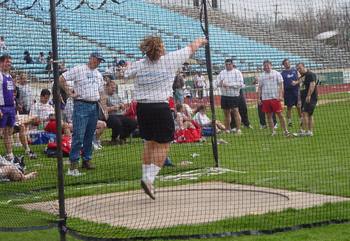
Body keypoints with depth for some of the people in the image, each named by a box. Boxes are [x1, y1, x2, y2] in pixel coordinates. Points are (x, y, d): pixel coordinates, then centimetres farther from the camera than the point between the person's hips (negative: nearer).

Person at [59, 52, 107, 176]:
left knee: (90, 136, 11)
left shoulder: (99, 75, 19)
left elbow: (101, 93, 21)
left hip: (94, 106, 7)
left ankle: (87, 160, 20)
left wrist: (104, 108, 11)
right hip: (81, 105, -7)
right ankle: (73, 162, -11)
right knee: (78, 135, -12)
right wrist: (69, 92, -6)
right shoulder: (78, 70, -3)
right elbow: (61, 79, -6)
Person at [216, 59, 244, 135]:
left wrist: (229, 84, -18)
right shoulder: (222, 73, 14)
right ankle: (227, 130, 18)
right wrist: (220, 83, -13)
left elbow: (240, 83, -12)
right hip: (224, 95, 5)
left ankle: (238, 129, -9)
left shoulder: (237, 72, -2)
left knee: (235, 111, -11)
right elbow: (217, 82, 11)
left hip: (234, 95, -5)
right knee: (226, 113, 9)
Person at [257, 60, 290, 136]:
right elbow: (259, 88, 13)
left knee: (280, 115, -4)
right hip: (265, 99, 3)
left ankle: (285, 131, 1)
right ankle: (273, 131, 11)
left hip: (275, 98, -3)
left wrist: (280, 95, -11)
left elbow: (281, 85, -1)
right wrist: (258, 98, 6)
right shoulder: (261, 76, 10)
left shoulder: (276, 74, 2)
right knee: (269, 116, 4)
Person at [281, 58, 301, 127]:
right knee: (289, 107, 3)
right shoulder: (283, 73, 2)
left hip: (296, 90, 2)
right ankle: (289, 121, 9)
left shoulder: (294, 70, 8)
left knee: (298, 106, 3)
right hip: (288, 91, -2)